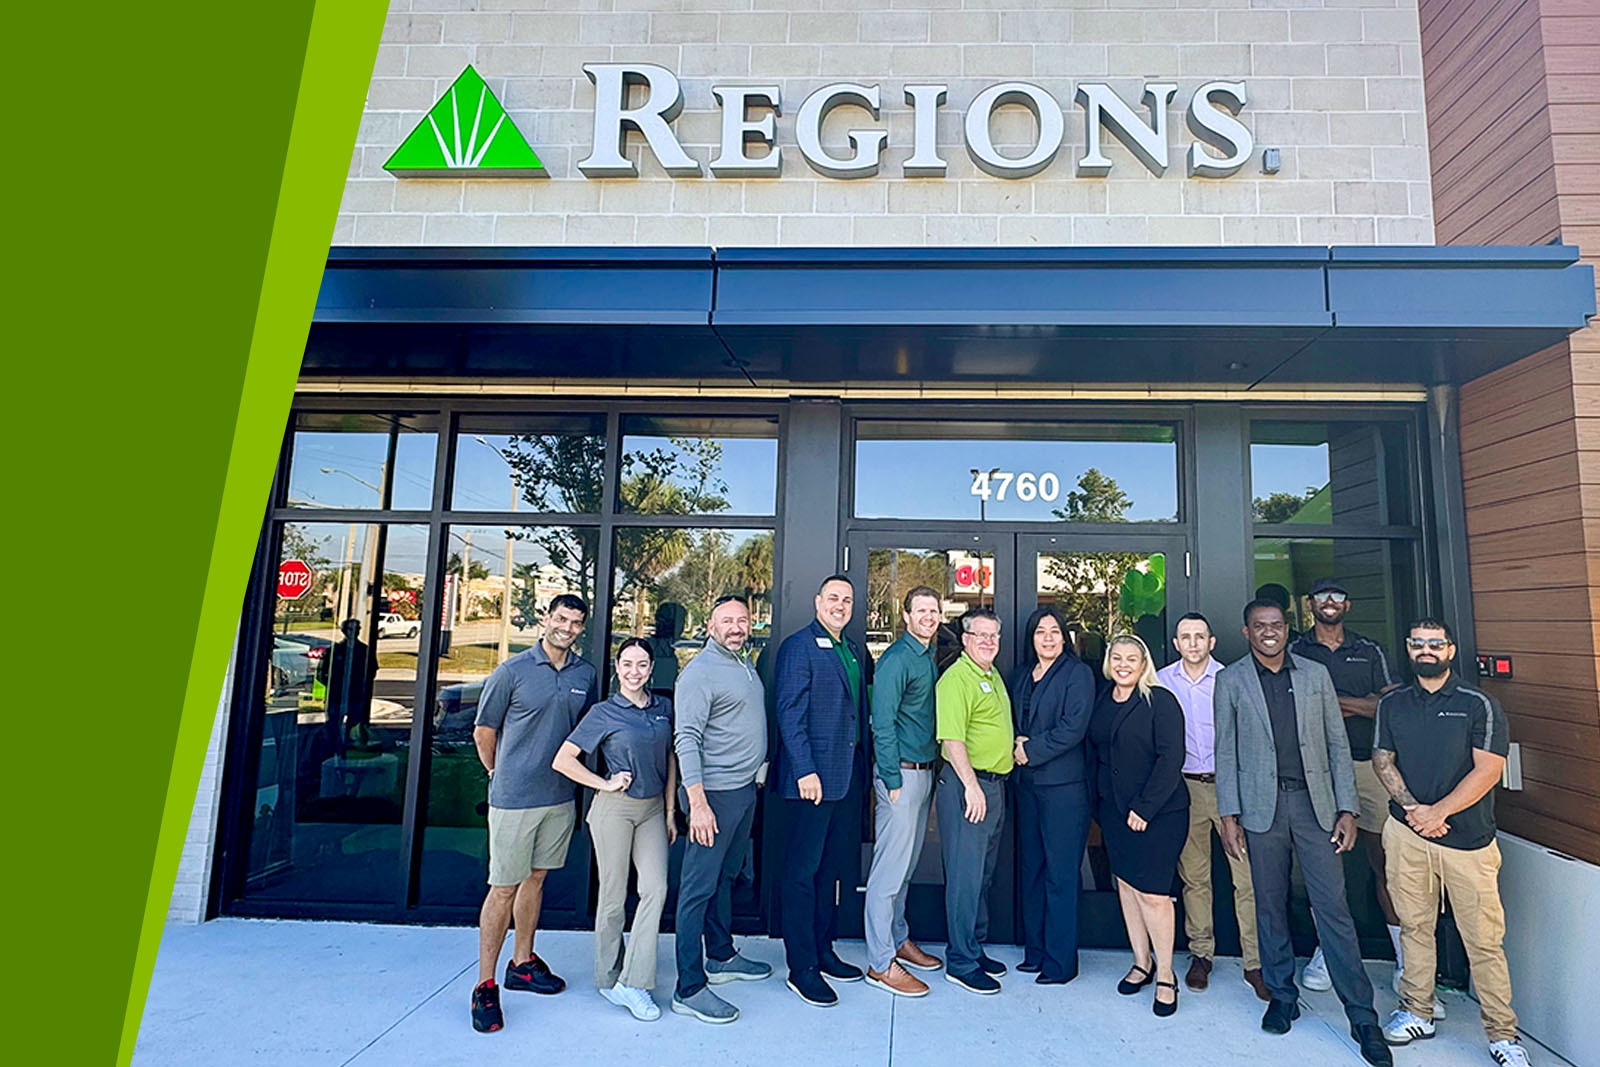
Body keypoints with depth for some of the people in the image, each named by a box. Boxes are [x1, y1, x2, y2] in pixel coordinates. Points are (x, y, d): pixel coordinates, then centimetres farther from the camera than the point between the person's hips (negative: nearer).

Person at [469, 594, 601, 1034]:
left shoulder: (587, 675, 3)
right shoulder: (513, 671, -9)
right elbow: (483, 730, 0)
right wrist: (501, 775, 8)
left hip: (561, 797, 4)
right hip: (514, 798, -4)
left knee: (536, 879, 17)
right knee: (503, 888, 1)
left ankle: (522, 963, 32)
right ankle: (485, 985, 13)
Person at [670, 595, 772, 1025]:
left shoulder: (746, 664, 12)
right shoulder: (700, 671, -16)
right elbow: (686, 739, -21)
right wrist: (698, 803, -25)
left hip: (746, 788, 9)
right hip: (716, 794, -9)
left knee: (725, 877, 21)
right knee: (699, 887, -1)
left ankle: (721, 957, 35)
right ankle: (689, 989, 7)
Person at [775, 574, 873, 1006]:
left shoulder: (855, 651, 15)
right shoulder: (798, 647, -8)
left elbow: (862, 706, 16)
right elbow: (790, 713, -14)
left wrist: (862, 767, 8)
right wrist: (805, 771, -19)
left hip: (848, 776, 8)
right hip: (812, 778, -8)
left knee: (833, 868, 16)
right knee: (803, 872, 2)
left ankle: (823, 952, 30)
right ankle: (801, 969, 13)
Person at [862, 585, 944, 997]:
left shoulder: (929, 658, 13)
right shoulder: (896, 659, -14)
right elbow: (883, 724, -17)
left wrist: (930, 770, 13)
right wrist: (893, 781, -17)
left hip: (924, 772, 9)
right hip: (901, 773, -9)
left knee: (906, 866, 19)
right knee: (890, 868, -1)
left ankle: (899, 939, 32)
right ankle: (881, 963, 8)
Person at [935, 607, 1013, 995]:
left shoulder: (994, 677, 15)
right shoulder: (956, 679, -15)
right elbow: (951, 738, -22)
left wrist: (1016, 742, 13)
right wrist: (971, 785, -25)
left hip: (995, 784, 10)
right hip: (967, 785, -10)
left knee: (984, 874, 17)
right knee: (965, 874, -2)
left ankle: (974, 948, 30)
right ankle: (961, 962, 9)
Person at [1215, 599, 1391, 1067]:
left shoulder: (1316, 674, 6)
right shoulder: (1231, 680, 1)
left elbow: (1338, 744, 7)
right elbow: (1226, 752, 1)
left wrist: (1346, 809, 1)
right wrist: (1229, 816, -3)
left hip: (1314, 804, 1)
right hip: (1261, 807, 0)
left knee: (1333, 908, 1)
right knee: (1270, 906, 10)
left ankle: (1362, 1017, 13)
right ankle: (1282, 996, 26)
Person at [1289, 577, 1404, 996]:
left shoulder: (1370, 651, 11)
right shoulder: (1295, 653, 6)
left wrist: (1336, 700, -10)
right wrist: (1360, 705, -8)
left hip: (1368, 764, 1)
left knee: (1385, 860, 4)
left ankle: (1405, 959, 15)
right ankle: (1325, 951, 17)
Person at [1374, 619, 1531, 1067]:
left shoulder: (1479, 705, -3)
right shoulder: (1392, 704, 8)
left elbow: (1487, 770, -10)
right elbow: (1382, 760, 5)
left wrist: (1436, 812, -15)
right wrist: (1411, 806, -10)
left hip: (1467, 839, -3)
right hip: (1405, 833, 3)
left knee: (1483, 939, 3)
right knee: (1414, 925, 12)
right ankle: (1416, 1012, 24)